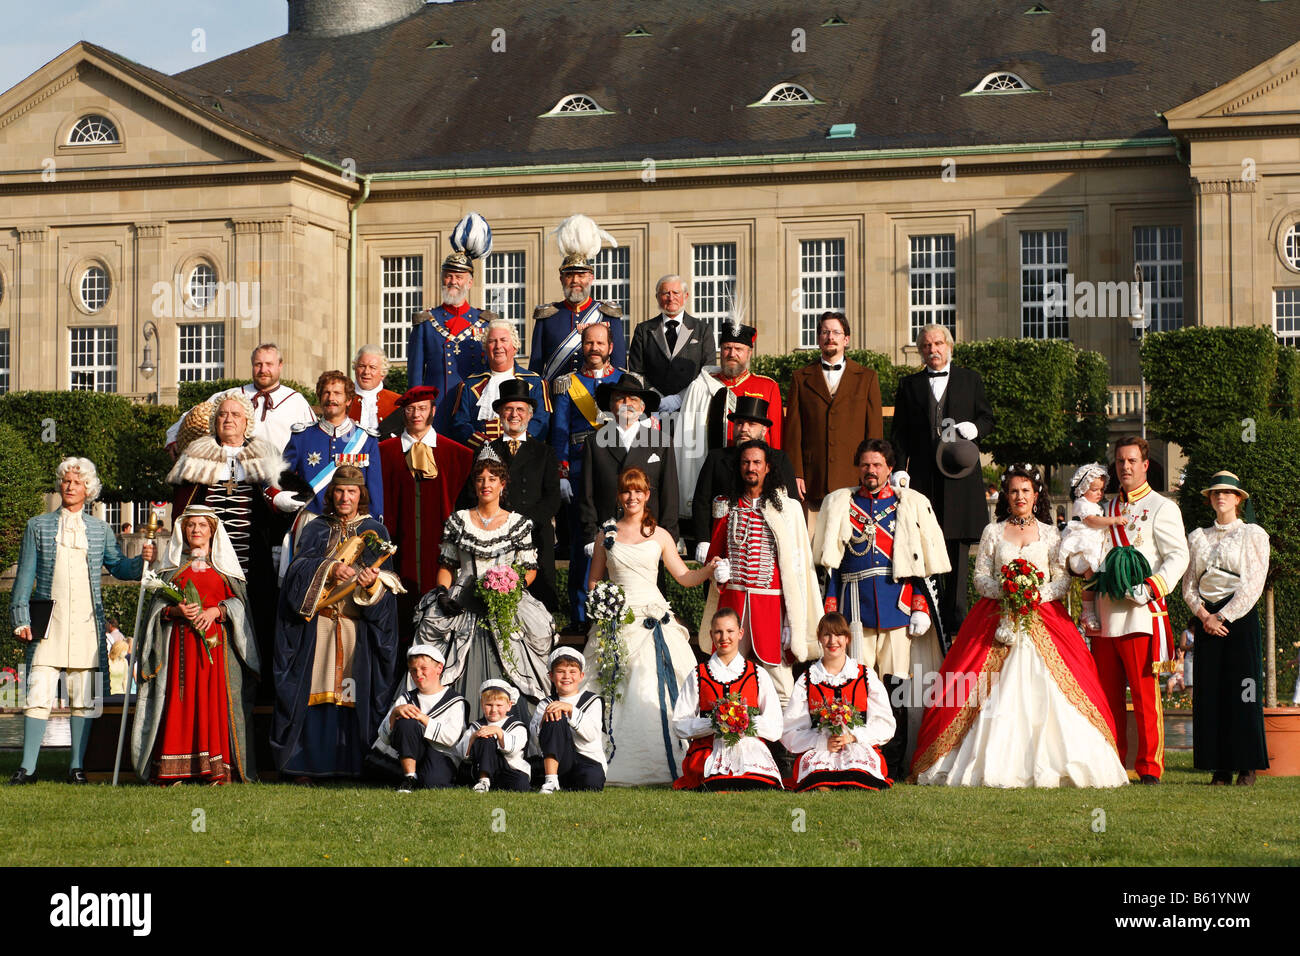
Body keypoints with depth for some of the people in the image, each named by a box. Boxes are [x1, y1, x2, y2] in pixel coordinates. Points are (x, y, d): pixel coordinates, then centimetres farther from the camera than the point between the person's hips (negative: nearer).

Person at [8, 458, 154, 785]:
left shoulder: (100, 530, 13)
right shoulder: (39, 526, 9)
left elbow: (117, 566, 19)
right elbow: (25, 575, 7)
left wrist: (142, 560, -2)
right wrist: (21, 618, -1)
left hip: (87, 623, 1)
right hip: (48, 623, -1)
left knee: (84, 698, 1)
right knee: (38, 694, -6)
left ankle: (77, 766, 8)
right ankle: (28, 767, -2)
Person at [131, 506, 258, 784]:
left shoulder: (224, 566, 14)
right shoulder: (173, 567, 15)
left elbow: (238, 602, 7)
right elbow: (157, 605, 10)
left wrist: (217, 610, -11)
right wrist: (175, 610, -10)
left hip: (216, 642, 0)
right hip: (180, 643, 0)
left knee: (214, 698, -9)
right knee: (179, 697, -8)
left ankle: (216, 768, -9)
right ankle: (174, 769, -10)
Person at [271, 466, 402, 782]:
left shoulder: (375, 532, 11)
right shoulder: (316, 529, 14)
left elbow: (387, 583, 2)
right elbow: (300, 565, -3)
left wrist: (372, 582, -21)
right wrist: (330, 567, -21)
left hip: (358, 624, -1)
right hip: (316, 622, 1)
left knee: (356, 693, -7)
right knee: (314, 694, -5)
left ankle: (354, 765, -5)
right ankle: (306, 764, -4)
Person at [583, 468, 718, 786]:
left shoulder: (659, 536, 9)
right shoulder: (607, 535, 11)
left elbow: (684, 577, 9)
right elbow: (593, 580, 16)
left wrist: (708, 570, -9)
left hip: (653, 621, 0)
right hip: (617, 621, 1)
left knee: (654, 691, -10)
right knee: (617, 695, -6)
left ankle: (659, 765, -5)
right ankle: (618, 767, -1)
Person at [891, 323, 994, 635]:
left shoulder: (970, 380, 13)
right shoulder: (909, 385, 13)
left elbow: (987, 419, 12)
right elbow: (900, 432, 9)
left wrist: (975, 428, -11)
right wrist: (900, 468, -2)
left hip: (960, 474, 0)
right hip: (923, 475, 0)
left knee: (958, 543, -1)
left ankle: (955, 614, 3)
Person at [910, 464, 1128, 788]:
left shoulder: (1050, 533, 11)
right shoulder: (993, 532, 11)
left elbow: (1063, 579, 6)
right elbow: (980, 576, 6)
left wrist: (1039, 594, -11)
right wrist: (1004, 590, -12)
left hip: (1042, 618, 0)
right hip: (998, 616, 0)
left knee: (1042, 690, -12)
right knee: (997, 692, -11)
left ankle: (1047, 765, -10)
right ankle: (997, 764, -11)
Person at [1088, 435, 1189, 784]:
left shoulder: (1161, 508, 3)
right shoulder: (1106, 510, 21)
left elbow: (1178, 556, -6)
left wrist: (1151, 587, -19)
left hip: (1141, 612, -5)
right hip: (1105, 614, 6)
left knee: (1145, 694, -7)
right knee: (1108, 696, 5)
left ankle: (1150, 768, -3)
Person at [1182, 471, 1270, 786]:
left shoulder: (1253, 535, 5)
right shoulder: (1197, 537, 16)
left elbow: (1253, 583, -4)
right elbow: (1189, 584, 11)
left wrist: (1223, 617, -10)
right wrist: (1204, 615, -6)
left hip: (1240, 616, -4)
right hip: (1207, 617, 4)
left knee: (1242, 688, -8)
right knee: (1210, 692, -2)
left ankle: (1247, 767, -5)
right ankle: (1220, 768, 0)